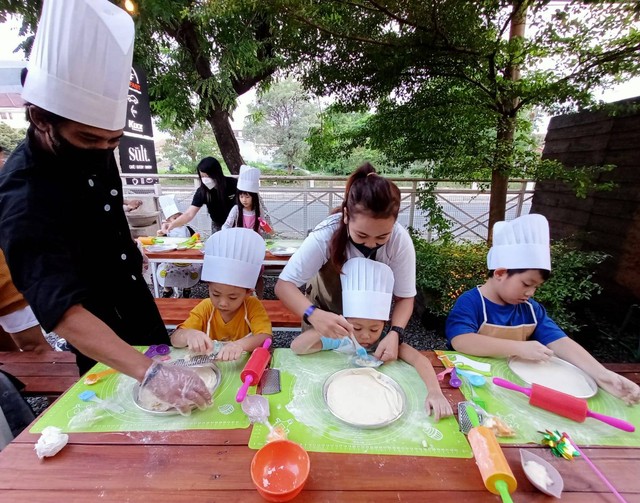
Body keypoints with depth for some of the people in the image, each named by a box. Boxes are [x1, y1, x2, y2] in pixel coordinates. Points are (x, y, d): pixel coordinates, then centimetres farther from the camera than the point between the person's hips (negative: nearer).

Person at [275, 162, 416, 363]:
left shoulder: (400, 240, -30)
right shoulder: (326, 235, -36)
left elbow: (405, 296, -19)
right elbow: (284, 285, -33)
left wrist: (395, 333, -37)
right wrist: (313, 315, -51)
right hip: (323, 311, -1)